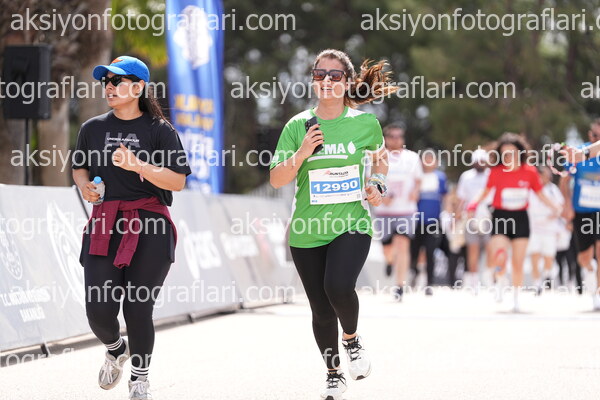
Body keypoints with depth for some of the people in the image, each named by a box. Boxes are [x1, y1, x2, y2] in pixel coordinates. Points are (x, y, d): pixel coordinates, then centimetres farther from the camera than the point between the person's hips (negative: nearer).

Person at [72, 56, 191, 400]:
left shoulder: (159, 130, 0)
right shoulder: (93, 128, 11)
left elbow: (177, 181, -7)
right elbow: (80, 167, 26)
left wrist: (137, 164, -20)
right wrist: (84, 185, 3)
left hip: (149, 229, -3)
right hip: (104, 226, 3)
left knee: (137, 309, -4)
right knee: (99, 311, -6)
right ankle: (116, 349, 29)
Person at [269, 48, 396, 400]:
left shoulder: (365, 122, 0)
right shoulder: (298, 126, 0)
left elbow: (380, 156, 20)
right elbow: (277, 180, -2)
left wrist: (378, 185, 2)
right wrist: (301, 154, -18)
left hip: (351, 225, -2)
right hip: (307, 232, 2)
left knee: (339, 287, -27)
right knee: (321, 310, 8)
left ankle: (352, 338, 5)